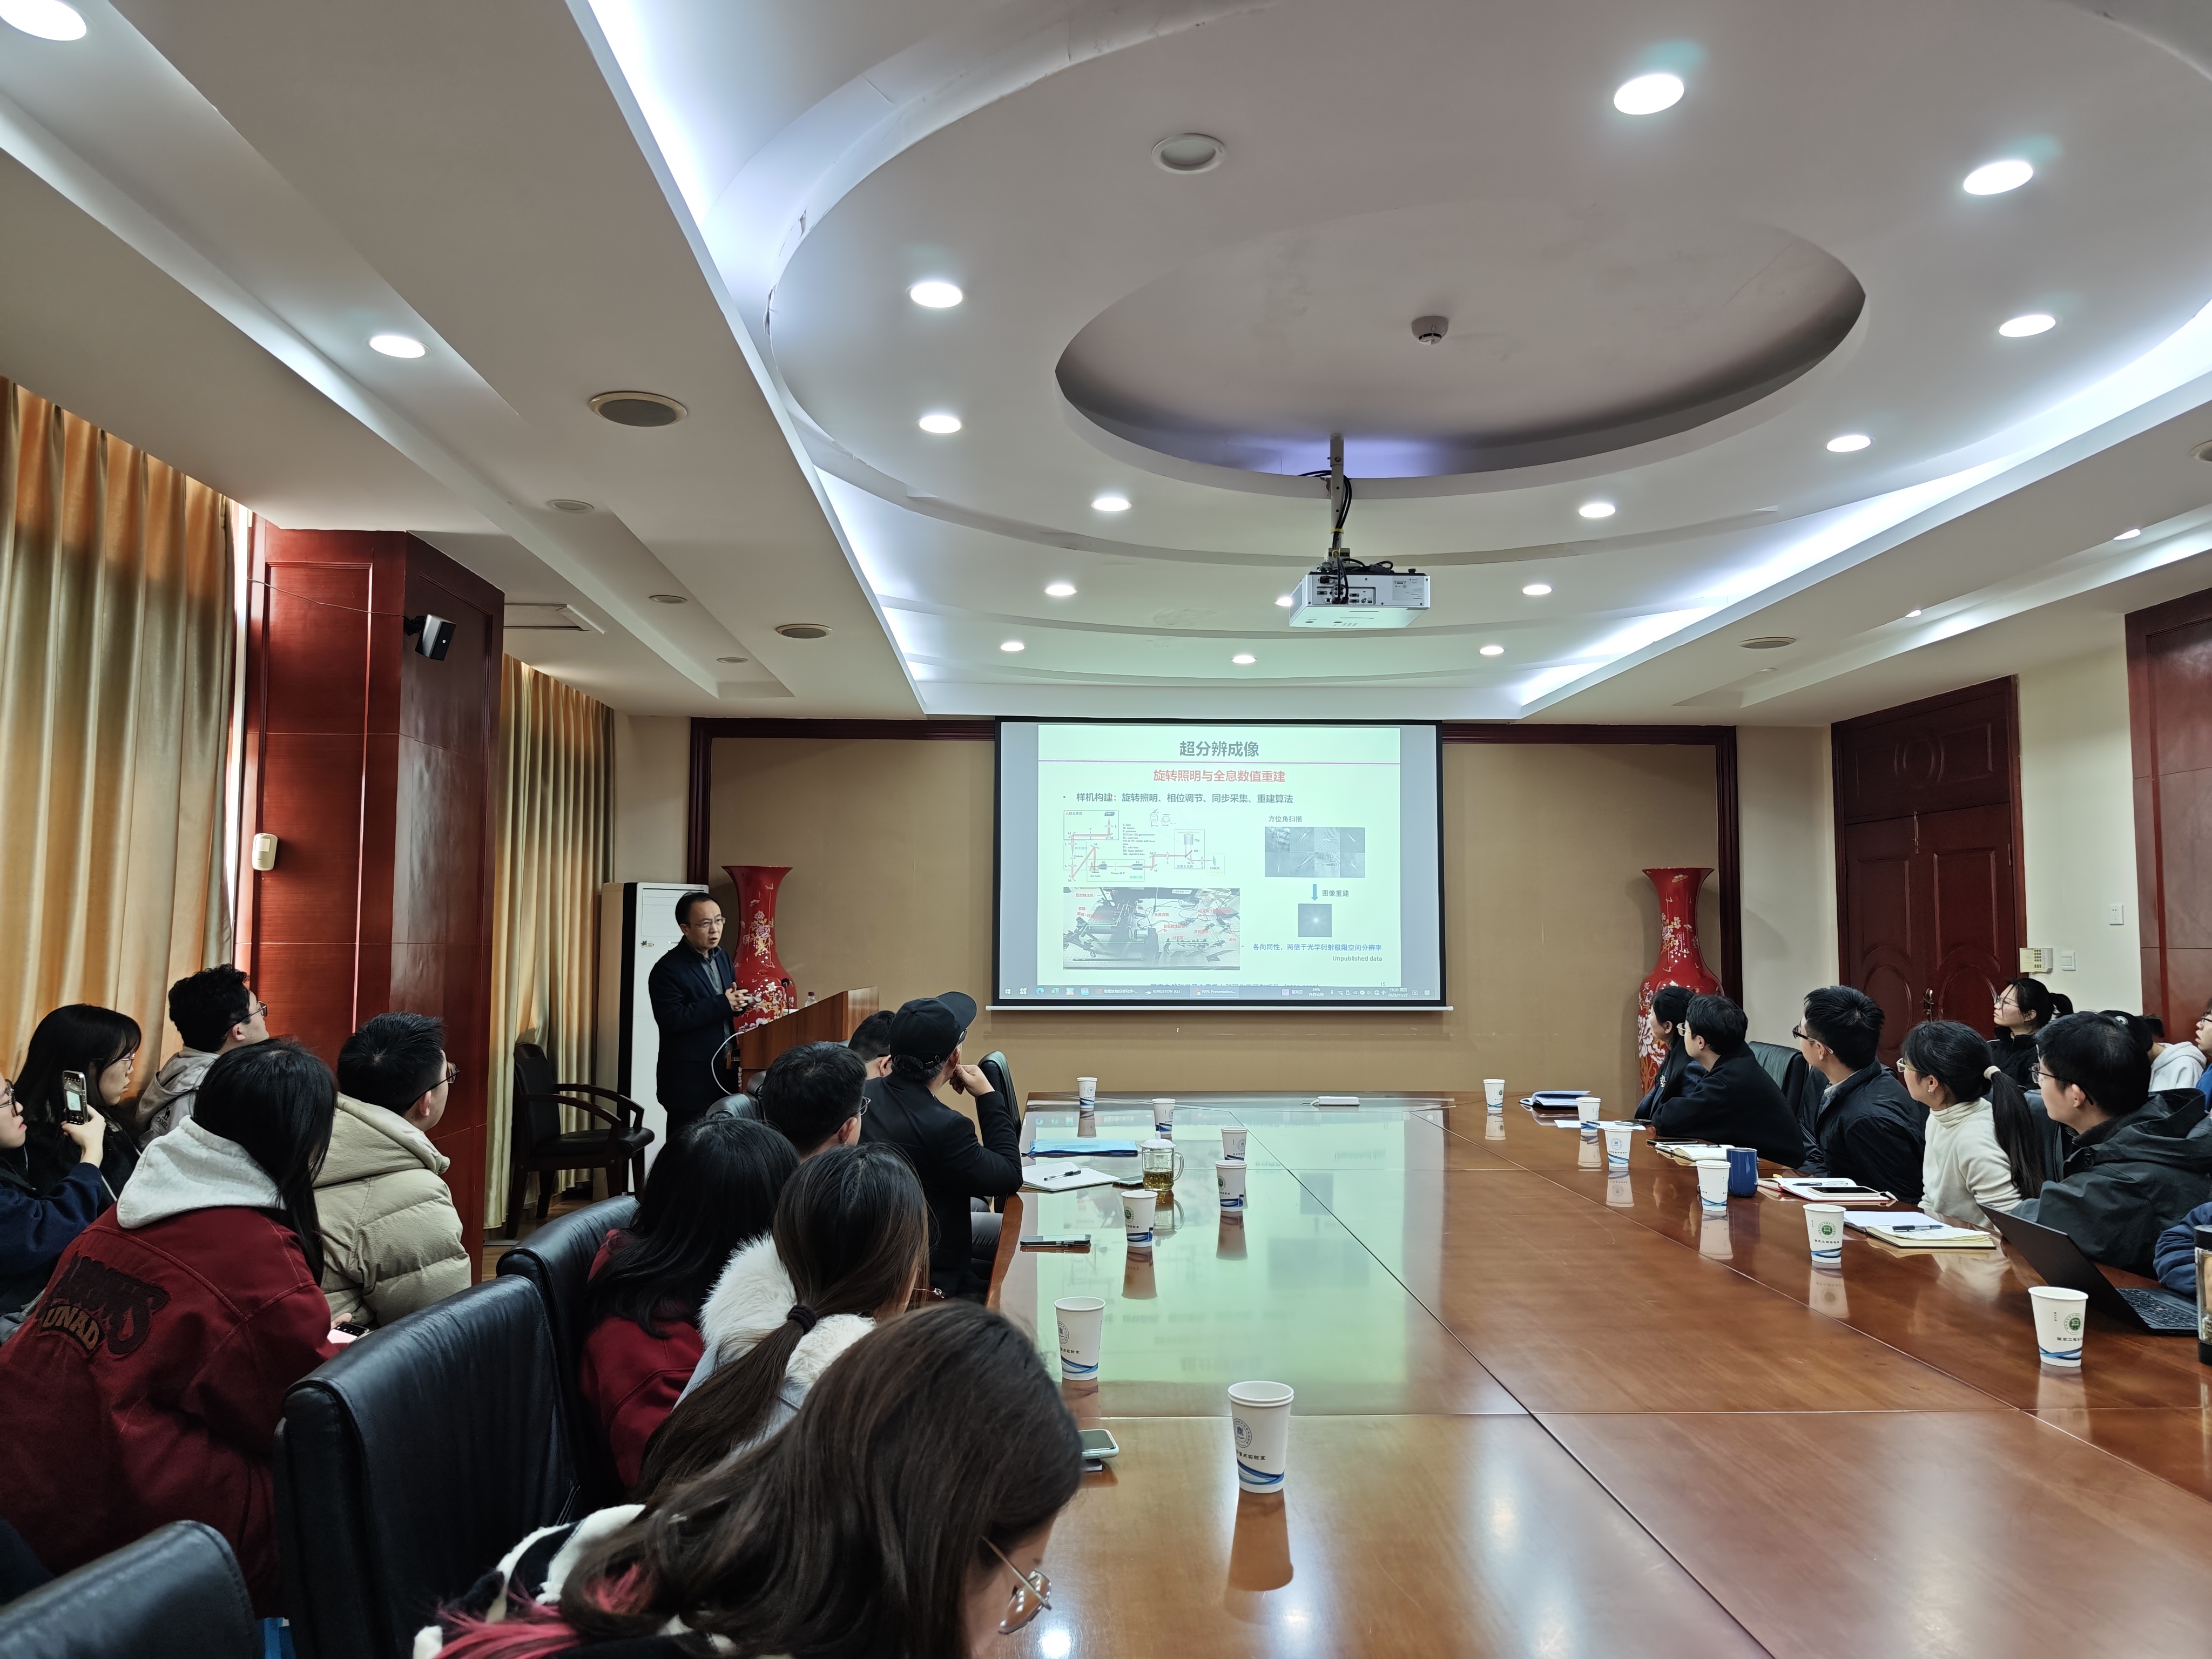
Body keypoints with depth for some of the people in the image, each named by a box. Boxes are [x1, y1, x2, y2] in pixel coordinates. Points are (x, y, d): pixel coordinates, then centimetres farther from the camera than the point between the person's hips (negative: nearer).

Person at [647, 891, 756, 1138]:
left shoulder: (723, 957, 10)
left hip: (725, 1073, 7)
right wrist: (722, 1005, -24)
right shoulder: (668, 969, -14)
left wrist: (739, 1001, -6)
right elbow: (671, 1020, -24)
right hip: (689, 1079, -7)